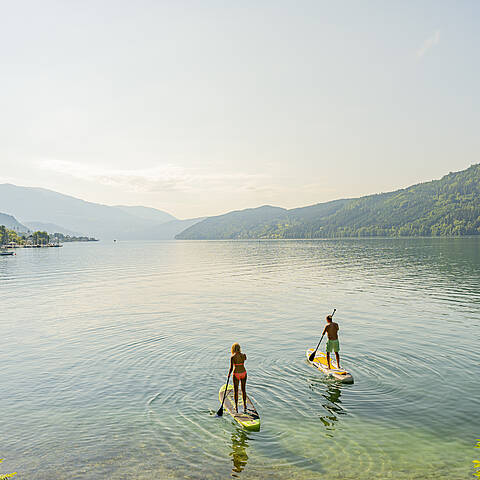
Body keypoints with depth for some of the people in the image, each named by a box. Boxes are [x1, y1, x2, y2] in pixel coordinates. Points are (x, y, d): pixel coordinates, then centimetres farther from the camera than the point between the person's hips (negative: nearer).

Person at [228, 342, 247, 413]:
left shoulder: (232, 357, -15)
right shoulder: (244, 355, -6)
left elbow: (231, 368, -11)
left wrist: (229, 374, 6)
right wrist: (239, 353, 15)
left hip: (236, 374, -3)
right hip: (243, 373, 3)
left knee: (236, 391, 12)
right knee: (243, 390, 18)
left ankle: (236, 407, 18)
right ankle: (244, 406, 25)